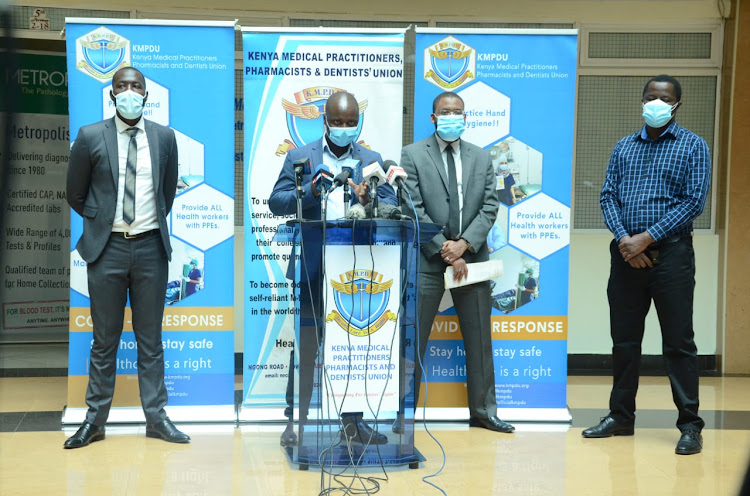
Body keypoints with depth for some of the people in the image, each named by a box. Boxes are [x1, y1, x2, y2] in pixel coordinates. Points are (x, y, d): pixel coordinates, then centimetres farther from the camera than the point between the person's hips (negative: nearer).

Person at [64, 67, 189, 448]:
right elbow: (76, 195, 7)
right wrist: (102, 221, 11)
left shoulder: (164, 137, 5)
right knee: (104, 339, 6)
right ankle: (95, 420, 15)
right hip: (107, 248, -1)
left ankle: (156, 418, 14)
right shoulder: (90, 137, -2)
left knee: (150, 338, 8)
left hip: (150, 247, 1)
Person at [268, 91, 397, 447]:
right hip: (313, 268, -2)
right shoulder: (300, 157, 6)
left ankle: (353, 421, 18)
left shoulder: (372, 160, 11)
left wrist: (370, 201, -19)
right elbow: (276, 202, -2)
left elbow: (392, 205, 3)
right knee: (306, 345, 2)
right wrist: (311, 191, -20)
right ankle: (295, 420, 11)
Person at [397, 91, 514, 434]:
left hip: (471, 257, 3)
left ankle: (483, 411, 19)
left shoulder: (481, 158, 11)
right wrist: (444, 251, -12)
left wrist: (464, 244, -11)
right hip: (428, 260, -3)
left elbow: (489, 207, 4)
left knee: (479, 340, 8)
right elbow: (414, 210, -7)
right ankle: (404, 412, 10)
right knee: (413, 339, 0)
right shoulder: (413, 155, 1)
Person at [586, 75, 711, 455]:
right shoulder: (624, 147, 14)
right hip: (626, 252, 4)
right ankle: (621, 416, 19)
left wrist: (648, 238, -14)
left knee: (678, 340, -3)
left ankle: (690, 424, 3)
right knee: (624, 338, 9)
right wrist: (623, 238, -10)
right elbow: (608, 196, 8)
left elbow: (694, 201, -7)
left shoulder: (693, 146, 2)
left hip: (671, 252, -4)